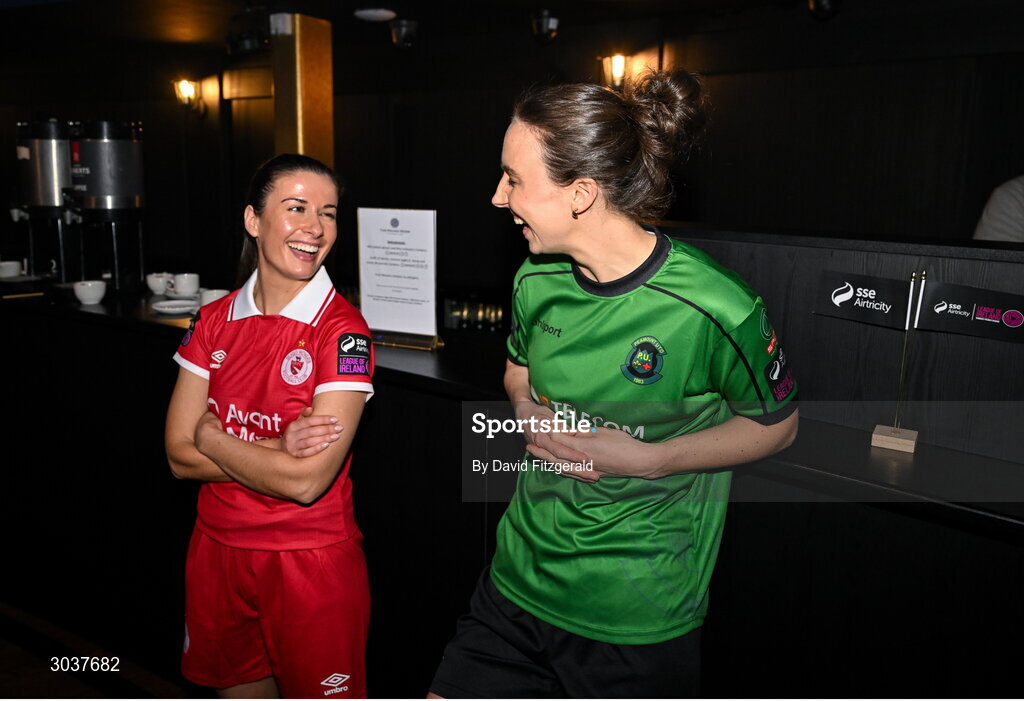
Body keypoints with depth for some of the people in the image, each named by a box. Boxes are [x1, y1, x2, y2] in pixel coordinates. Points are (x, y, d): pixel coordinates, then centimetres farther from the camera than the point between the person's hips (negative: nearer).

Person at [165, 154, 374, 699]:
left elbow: (308, 481, -24)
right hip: (218, 550, 5)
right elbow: (180, 457, -5)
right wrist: (276, 451, -19)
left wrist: (211, 435, -11)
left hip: (311, 562, -5)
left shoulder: (343, 331, -18)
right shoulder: (214, 321, -1)